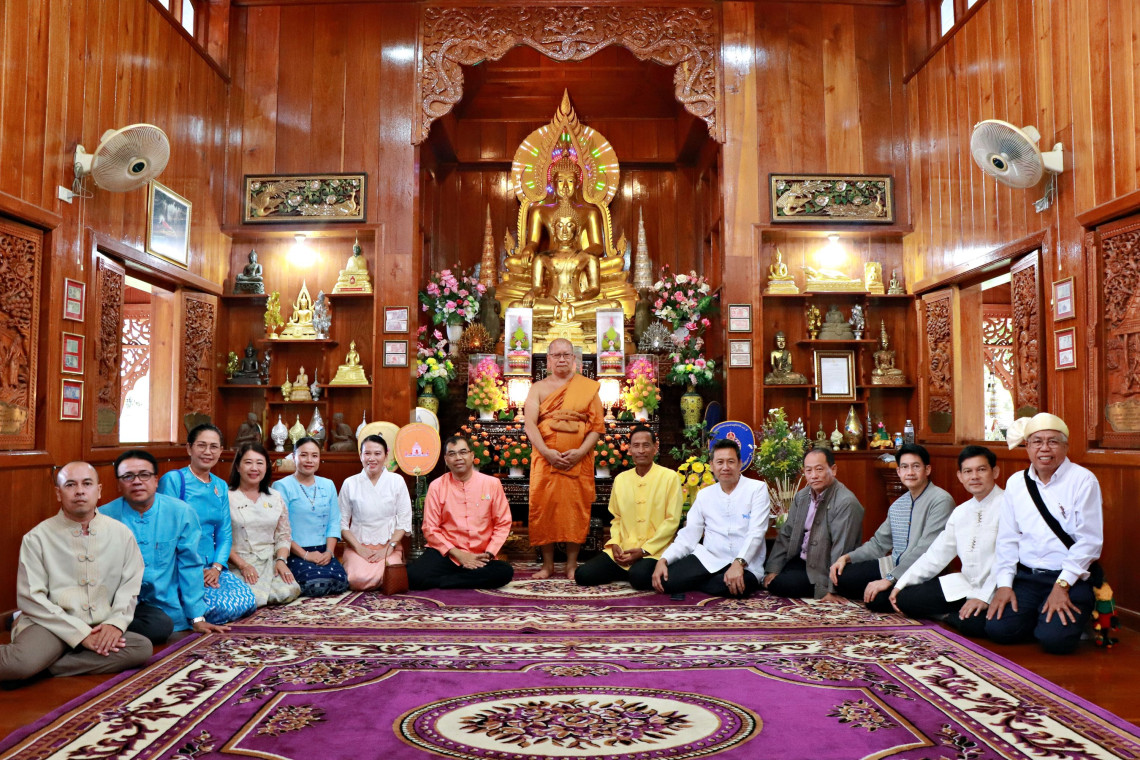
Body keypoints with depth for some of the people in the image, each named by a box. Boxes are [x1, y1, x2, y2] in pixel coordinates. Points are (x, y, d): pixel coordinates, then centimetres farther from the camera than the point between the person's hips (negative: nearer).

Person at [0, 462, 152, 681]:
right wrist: (81, 633, -13)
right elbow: (30, 598, -6)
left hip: (101, 629, 5)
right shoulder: (38, 538, -1)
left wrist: (116, 622, -13)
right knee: (23, 663, -38)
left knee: (142, 647, -27)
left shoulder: (121, 534, 8)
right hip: (51, 625, -5)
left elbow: (130, 585, 7)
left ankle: (44, 666, -17)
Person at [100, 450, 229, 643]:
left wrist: (197, 618, 3)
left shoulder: (181, 513, 0)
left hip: (164, 605, 3)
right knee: (160, 625, -33)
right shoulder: (104, 517, -2)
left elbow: (190, 566, 3)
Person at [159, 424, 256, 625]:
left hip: (211, 566, 6)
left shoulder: (221, 486, 14)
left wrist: (216, 567, -5)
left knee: (248, 602, -15)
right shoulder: (173, 480, -6)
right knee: (224, 607, -25)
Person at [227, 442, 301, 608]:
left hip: (270, 562, 4)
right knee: (253, 597, -31)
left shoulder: (275, 498, 14)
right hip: (237, 563, -4)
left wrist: (281, 560, -5)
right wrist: (243, 565, -14)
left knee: (289, 592, -23)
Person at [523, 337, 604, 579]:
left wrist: (580, 452, -13)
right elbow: (530, 424, -2)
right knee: (544, 508, 0)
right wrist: (547, 452, -16)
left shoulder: (588, 387, 6)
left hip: (578, 461, -1)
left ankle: (572, 565, 11)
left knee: (575, 509, 1)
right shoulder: (538, 388, 9)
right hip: (546, 459, 1)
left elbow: (597, 425, 1)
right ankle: (547, 565, 12)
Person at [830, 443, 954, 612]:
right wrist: (847, 557, 2)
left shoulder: (941, 501, -13)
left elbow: (926, 550, -22)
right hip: (892, 565, 8)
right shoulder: (897, 505, 14)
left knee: (877, 599, -29)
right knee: (840, 575, -7)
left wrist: (889, 580, -25)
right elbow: (879, 543, 19)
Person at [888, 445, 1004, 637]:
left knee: (973, 622, -36)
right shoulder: (960, 512, 14)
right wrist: (901, 584, 10)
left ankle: (950, 615, -4)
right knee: (904, 598, -3)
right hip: (964, 585, 7)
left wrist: (984, 597, -26)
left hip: (994, 592, -7)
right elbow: (937, 554, 17)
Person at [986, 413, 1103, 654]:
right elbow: (1007, 538, 8)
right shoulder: (1016, 482, 8)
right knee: (998, 629, -13)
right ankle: (1039, 618, 15)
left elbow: (1089, 540, -10)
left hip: (1071, 579, -4)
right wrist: (1004, 584, -2)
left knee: (1054, 639, -23)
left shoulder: (1083, 480, -6)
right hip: (1026, 577, 4)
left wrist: (1062, 585, -15)